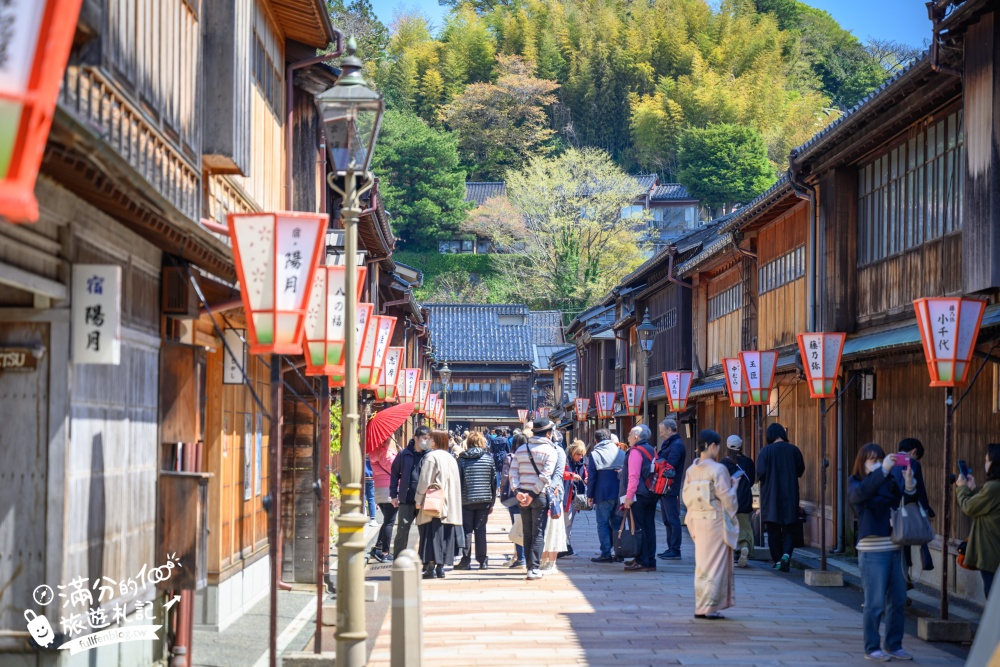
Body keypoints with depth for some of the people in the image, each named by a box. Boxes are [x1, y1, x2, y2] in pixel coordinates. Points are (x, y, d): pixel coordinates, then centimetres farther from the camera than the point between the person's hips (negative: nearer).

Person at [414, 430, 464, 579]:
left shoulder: (431, 457, -8)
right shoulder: (451, 458, 13)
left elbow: (424, 481, -11)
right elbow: (456, 482, 15)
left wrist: (418, 500, -5)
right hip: (449, 507, 6)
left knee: (432, 535, -5)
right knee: (445, 536, 7)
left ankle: (430, 567, -9)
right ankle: (440, 567, 7)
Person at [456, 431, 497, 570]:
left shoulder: (462, 459, -3)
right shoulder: (488, 458, 2)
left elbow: (458, 480, -2)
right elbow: (494, 481, 5)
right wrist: (491, 503, 12)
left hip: (466, 500, -1)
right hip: (484, 500, 1)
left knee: (467, 530, 4)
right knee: (480, 530, 6)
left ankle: (466, 560, 2)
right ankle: (482, 561, 5)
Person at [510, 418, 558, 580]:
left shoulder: (521, 449, 11)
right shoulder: (550, 451, -5)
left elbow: (513, 472, 0)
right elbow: (545, 475, -15)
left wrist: (518, 491, -7)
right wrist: (533, 494, -14)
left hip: (523, 496, 4)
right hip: (540, 496, -4)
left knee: (527, 533, 13)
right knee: (538, 533, -1)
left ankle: (529, 565, 17)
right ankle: (533, 568, -7)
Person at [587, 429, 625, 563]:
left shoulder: (594, 454, -4)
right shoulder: (621, 453, 8)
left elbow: (591, 477, -4)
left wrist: (590, 495, 3)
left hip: (603, 495, -4)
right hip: (620, 494, 4)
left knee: (603, 524, 1)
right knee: (617, 523, 12)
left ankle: (606, 553, -5)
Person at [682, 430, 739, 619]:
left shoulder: (691, 470, 4)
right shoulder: (718, 469, -14)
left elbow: (687, 497, 8)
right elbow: (727, 498, -13)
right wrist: (734, 486, 5)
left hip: (697, 520, 6)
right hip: (716, 521, -6)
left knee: (701, 564, 13)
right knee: (716, 563, 1)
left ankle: (700, 607, 15)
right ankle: (711, 607, 1)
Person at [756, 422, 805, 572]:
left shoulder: (765, 451, -8)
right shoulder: (793, 450, -2)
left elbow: (760, 473, -12)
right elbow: (800, 471, 7)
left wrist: (761, 478, 10)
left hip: (770, 494, -1)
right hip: (790, 494, 1)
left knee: (773, 530, 8)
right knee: (788, 528, 7)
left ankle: (777, 560, 7)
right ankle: (786, 554, -15)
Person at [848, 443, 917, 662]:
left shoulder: (892, 481, 8)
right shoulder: (855, 482, -1)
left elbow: (909, 501, -2)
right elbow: (860, 493, -24)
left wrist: (909, 484, -23)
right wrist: (883, 470, -33)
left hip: (896, 548, 5)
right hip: (873, 551, -5)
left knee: (898, 601, 9)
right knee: (875, 603, -2)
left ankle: (894, 645, 20)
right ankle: (872, 648, 7)